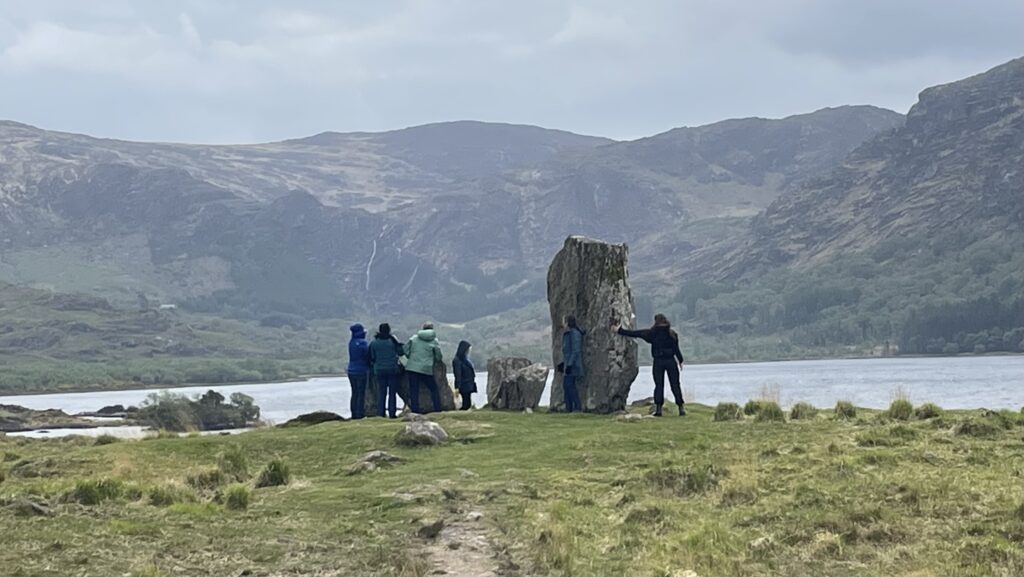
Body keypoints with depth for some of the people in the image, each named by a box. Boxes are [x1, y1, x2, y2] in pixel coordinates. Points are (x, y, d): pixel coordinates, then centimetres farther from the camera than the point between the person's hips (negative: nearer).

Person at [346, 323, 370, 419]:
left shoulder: (351, 342, 5)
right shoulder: (363, 343, -15)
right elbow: (367, 356, -13)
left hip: (352, 371, 6)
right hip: (362, 370, -6)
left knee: (354, 393, 13)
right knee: (361, 393, -1)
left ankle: (354, 413, 13)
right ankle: (360, 413, -3)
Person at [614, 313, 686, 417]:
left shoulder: (652, 333, -3)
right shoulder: (672, 333, 0)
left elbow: (635, 334, 0)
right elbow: (676, 349, 0)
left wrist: (620, 331, 7)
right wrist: (680, 361, 11)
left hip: (658, 361, -1)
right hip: (671, 361, 1)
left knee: (659, 385, 5)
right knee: (675, 385, 4)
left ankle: (658, 409, -1)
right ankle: (681, 408, 1)